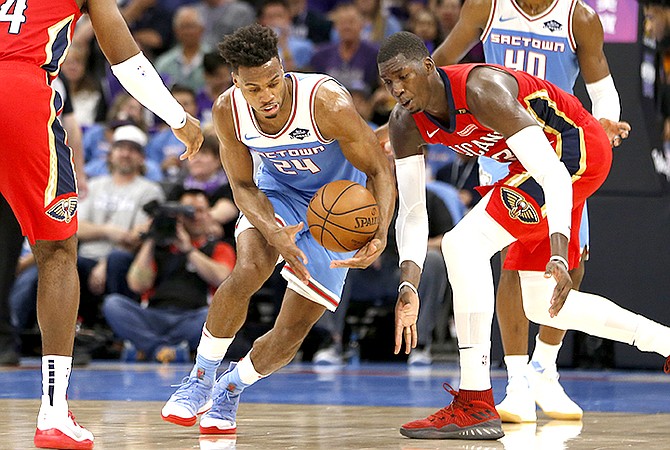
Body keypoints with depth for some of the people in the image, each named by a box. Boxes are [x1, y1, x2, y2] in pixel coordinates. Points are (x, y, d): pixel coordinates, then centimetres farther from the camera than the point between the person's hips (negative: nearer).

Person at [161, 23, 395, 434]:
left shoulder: (327, 103, -34)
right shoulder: (229, 111, -21)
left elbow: (380, 172, -26)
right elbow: (243, 186, -11)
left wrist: (380, 234, -44)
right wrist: (274, 233, -32)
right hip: (278, 192, 2)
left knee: (291, 332, -5)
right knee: (248, 270, -30)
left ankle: (230, 390, 24)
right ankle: (200, 379, -10)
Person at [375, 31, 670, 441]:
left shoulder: (481, 90, -31)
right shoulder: (406, 125, -8)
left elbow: (553, 176, -33)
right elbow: (412, 213, -3)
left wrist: (559, 257, -42)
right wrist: (408, 287, -18)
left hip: (575, 150, -10)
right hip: (540, 154, 10)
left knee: (463, 243, -23)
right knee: (543, 306, 15)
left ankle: (476, 404, -23)